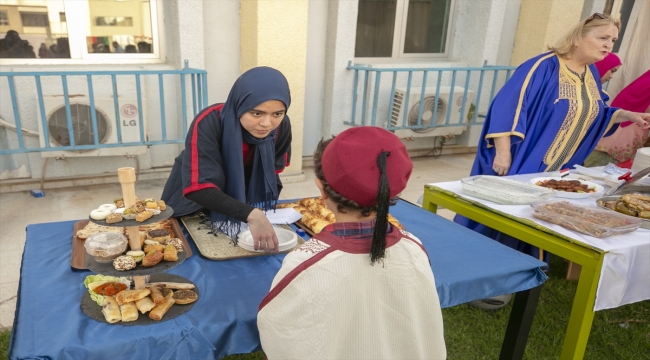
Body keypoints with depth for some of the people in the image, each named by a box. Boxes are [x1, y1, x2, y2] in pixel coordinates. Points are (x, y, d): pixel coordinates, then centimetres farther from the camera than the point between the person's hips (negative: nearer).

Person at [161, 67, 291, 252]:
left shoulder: (281, 126, -23)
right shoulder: (209, 123, -36)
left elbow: (271, 173, -7)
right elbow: (198, 188, -44)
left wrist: (263, 211, -22)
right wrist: (250, 214, -56)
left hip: (243, 195, 3)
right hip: (195, 203, -2)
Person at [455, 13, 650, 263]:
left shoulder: (591, 74, 9)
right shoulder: (543, 67, -17)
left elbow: (593, 114, 20)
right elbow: (508, 108, -23)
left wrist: (627, 115, 3)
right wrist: (502, 154, -27)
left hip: (559, 171, 7)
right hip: (523, 163, -7)